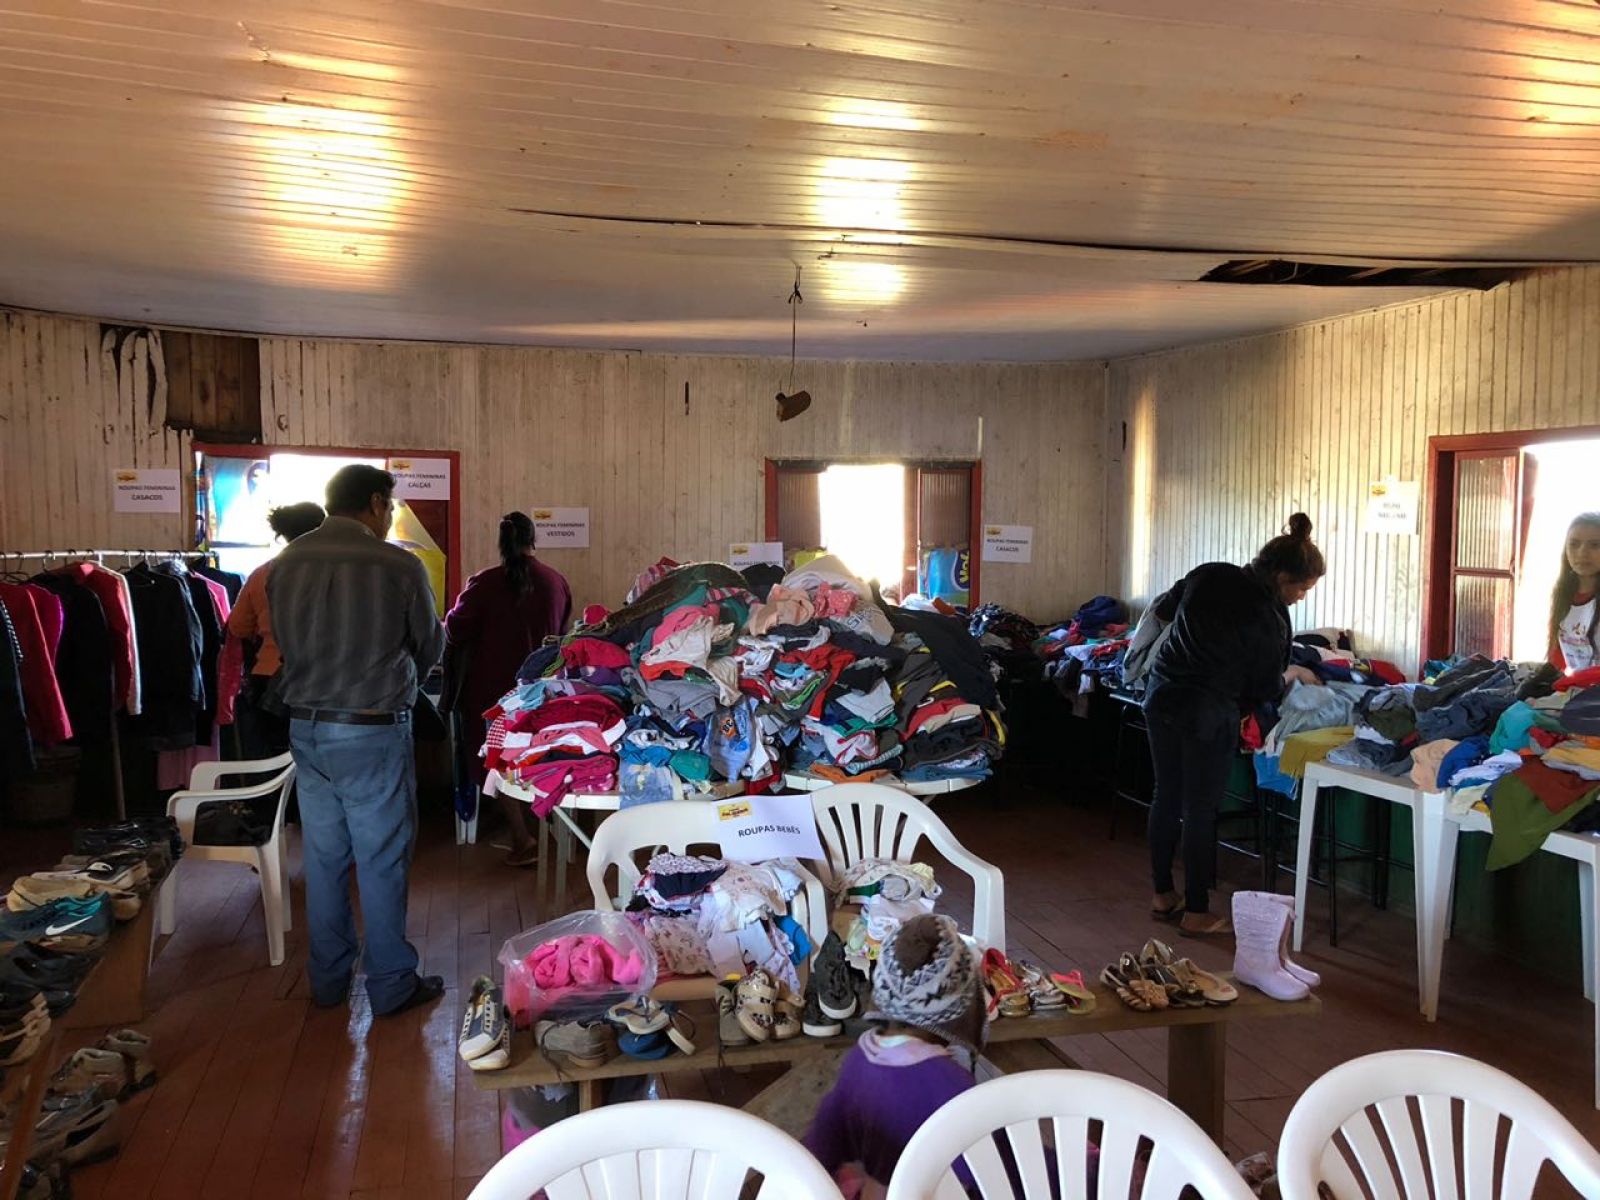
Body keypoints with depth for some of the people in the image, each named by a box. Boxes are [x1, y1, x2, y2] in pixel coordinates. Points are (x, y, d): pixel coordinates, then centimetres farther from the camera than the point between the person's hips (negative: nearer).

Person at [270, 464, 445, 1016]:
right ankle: (391, 985, 16)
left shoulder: (285, 565, 1)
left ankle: (328, 979, 27)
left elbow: (283, 643, 9)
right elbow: (429, 648, 1)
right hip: (373, 733, -5)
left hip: (305, 728, 5)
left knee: (323, 858, 15)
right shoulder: (397, 567, -12)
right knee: (382, 862, 5)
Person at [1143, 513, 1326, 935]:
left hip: (1161, 697, 7)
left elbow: (1162, 609, 17)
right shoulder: (1269, 619, -14)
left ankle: (1162, 895, 26)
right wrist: (1296, 674, 15)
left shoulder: (1209, 574, 2)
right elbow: (1266, 689, -4)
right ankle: (1196, 913, 13)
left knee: (1166, 796, 15)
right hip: (1208, 713, -7)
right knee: (1201, 809, 3)